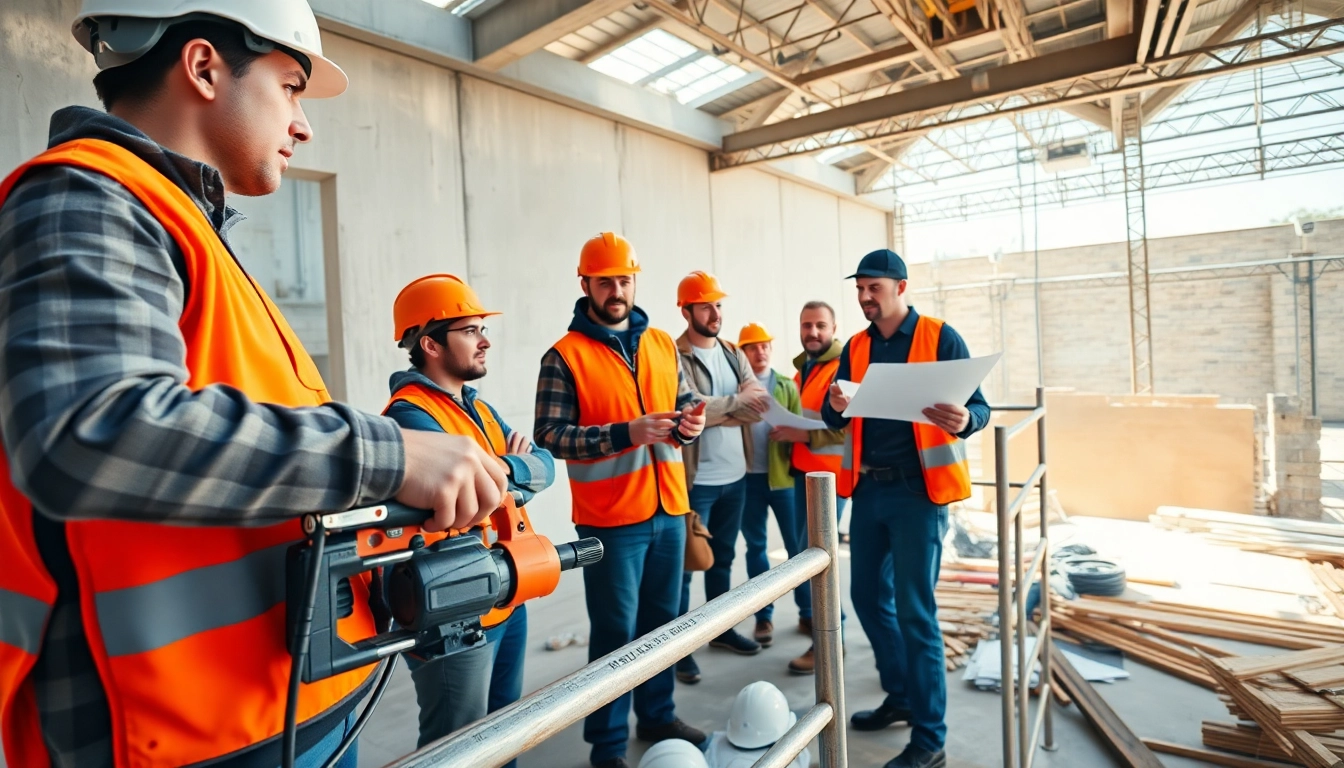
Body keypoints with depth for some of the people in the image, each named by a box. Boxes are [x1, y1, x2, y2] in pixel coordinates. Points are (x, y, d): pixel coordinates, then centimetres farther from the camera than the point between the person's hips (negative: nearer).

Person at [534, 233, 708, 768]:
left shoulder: (662, 344, 8)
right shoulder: (564, 356, -8)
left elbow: (685, 402, 15)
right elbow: (550, 436, -16)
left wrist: (690, 423, -8)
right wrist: (626, 432, -26)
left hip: (668, 511, 5)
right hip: (609, 520, -5)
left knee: (662, 620, 18)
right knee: (615, 632, 5)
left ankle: (658, 716, 38)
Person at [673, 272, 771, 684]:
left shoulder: (734, 354, 9)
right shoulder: (674, 357, -11)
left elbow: (760, 406, -1)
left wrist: (714, 412, -16)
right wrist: (735, 401, -14)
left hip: (735, 476, 7)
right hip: (695, 479, -7)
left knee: (723, 557, 20)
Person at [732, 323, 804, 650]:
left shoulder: (787, 385, 8)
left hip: (783, 474, 1)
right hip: (748, 477, -1)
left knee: (798, 545, 6)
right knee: (755, 547, 9)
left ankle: (808, 611, 21)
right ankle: (763, 616, 19)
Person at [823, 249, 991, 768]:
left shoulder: (940, 338, -5)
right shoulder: (856, 347, 10)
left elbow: (979, 405, -7)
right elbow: (834, 419, 7)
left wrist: (964, 420, -30)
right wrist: (835, 407, -17)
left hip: (917, 490, -6)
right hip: (868, 489, 6)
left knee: (914, 610, -3)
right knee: (867, 597, 14)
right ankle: (901, 695, 34)